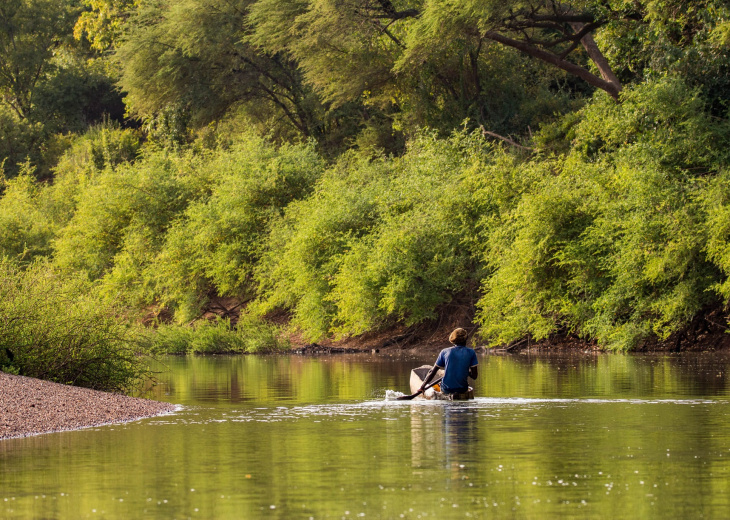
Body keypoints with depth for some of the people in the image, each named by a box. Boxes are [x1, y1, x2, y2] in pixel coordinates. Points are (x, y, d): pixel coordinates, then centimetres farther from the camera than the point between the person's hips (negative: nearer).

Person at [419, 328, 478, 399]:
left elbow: (432, 372, 1)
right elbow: (474, 376, -4)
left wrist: (423, 386, 9)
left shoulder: (445, 352, 1)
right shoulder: (471, 352, -3)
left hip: (446, 390, 1)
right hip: (462, 389, -1)